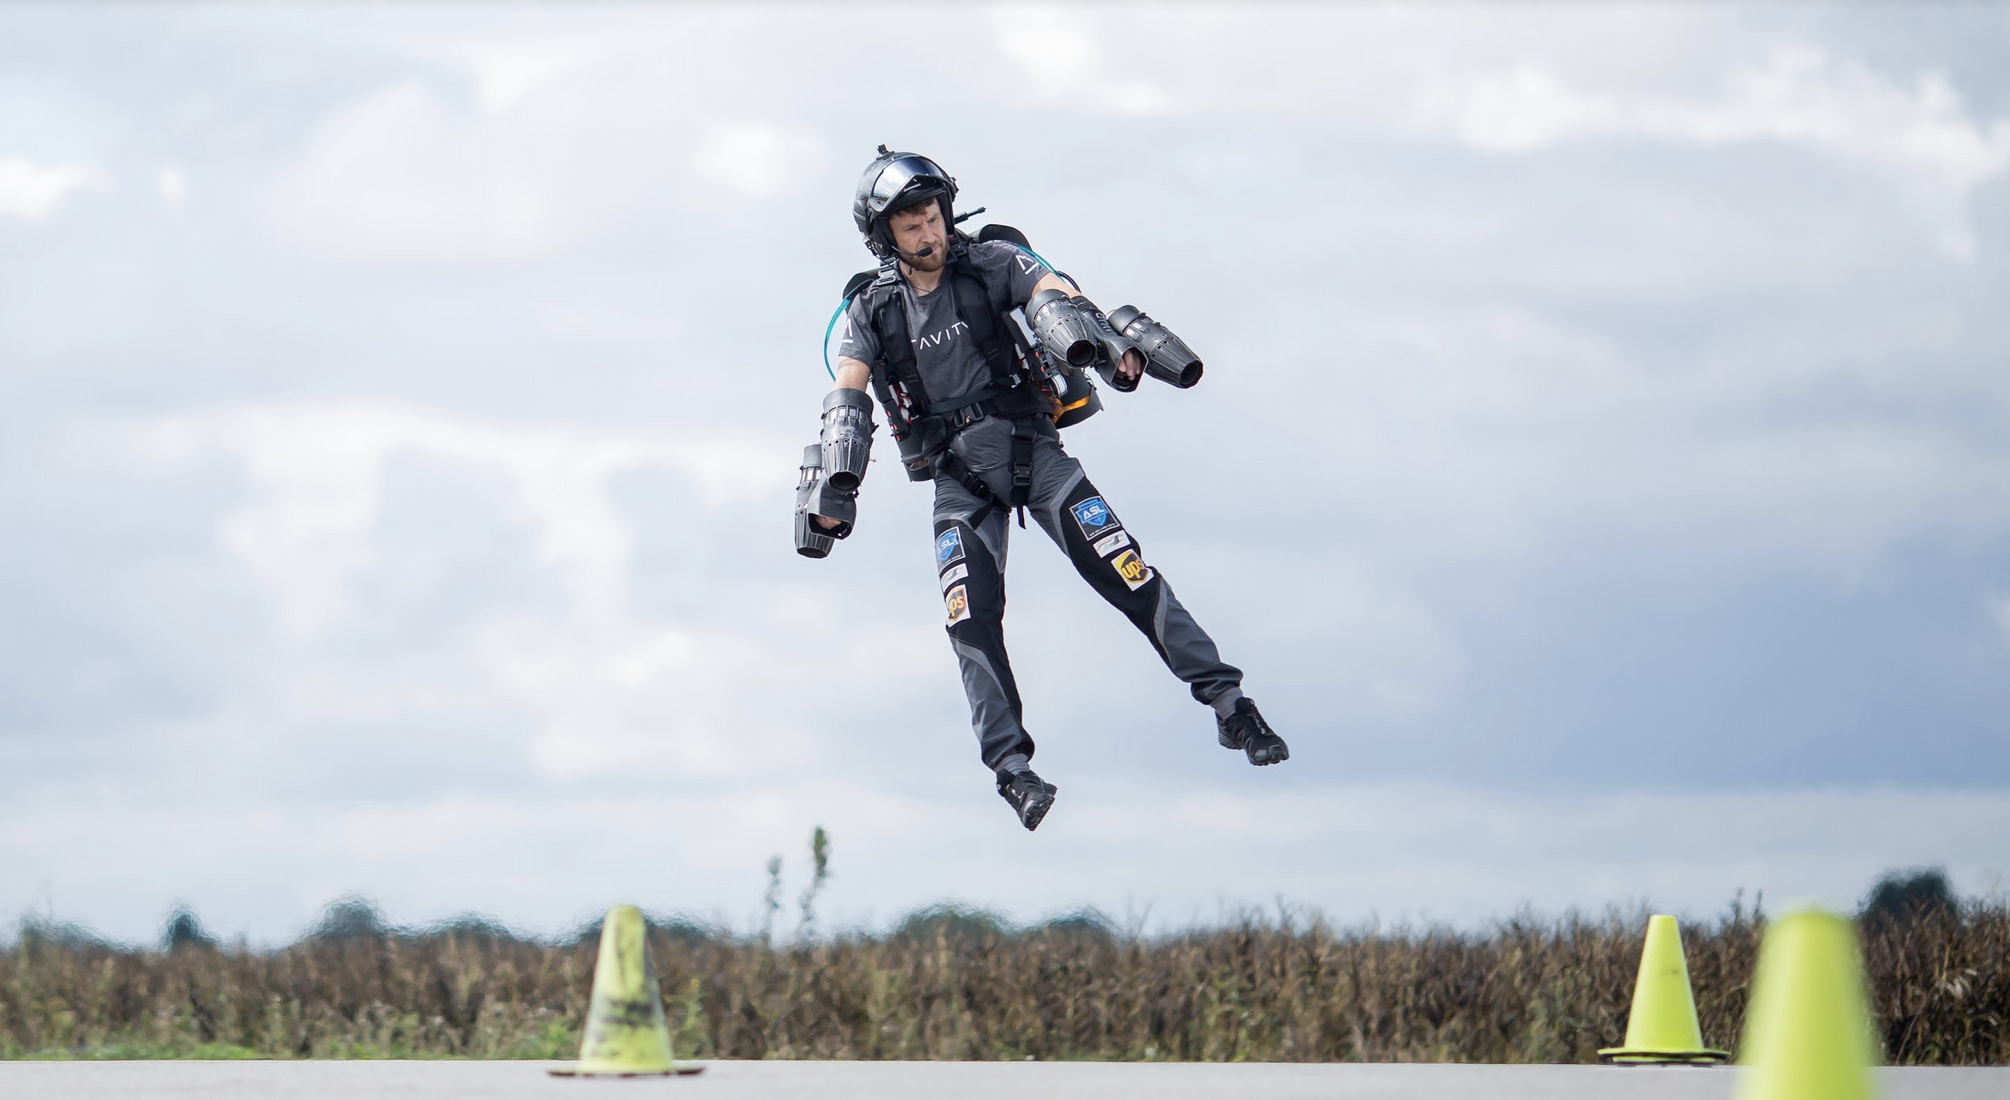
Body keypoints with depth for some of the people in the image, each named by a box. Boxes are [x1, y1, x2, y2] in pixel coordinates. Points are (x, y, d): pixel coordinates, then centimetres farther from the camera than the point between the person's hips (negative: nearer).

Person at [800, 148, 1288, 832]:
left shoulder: (991, 263, -2)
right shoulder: (870, 312, 2)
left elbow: (1055, 297, -19)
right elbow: (848, 400, -8)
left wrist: (1109, 345, -40)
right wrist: (835, 485, -24)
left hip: (1033, 453, -1)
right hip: (958, 480, 1)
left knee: (1125, 572, -12)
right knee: (972, 616, -18)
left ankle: (1227, 704, -9)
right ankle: (1010, 764, -16)